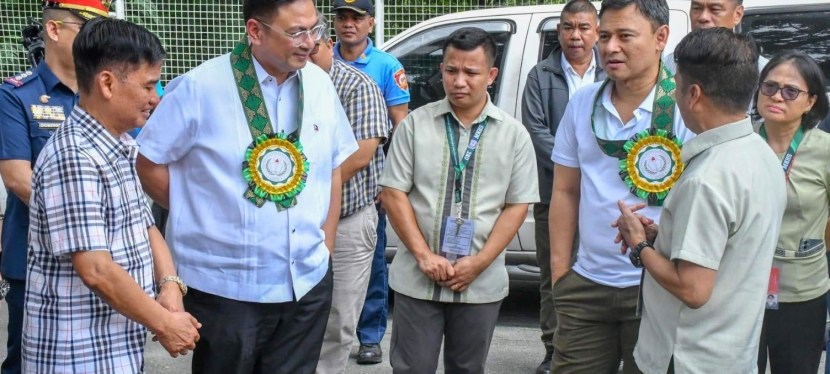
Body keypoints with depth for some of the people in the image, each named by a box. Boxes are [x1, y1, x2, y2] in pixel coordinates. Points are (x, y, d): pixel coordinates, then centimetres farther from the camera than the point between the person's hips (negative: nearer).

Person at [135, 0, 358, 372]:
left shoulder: (320, 84, 2)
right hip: (226, 287, -4)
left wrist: (326, 247, 9)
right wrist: (202, 216, -1)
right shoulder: (200, 87, -13)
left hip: (309, 282, 4)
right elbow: (148, 163, -5)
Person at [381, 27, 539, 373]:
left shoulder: (514, 134, 1)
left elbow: (517, 205, 0)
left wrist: (479, 262, -10)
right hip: (417, 279, -1)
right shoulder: (415, 124, -1)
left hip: (481, 283, 1)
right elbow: (393, 193, -2)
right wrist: (424, 256, -11)